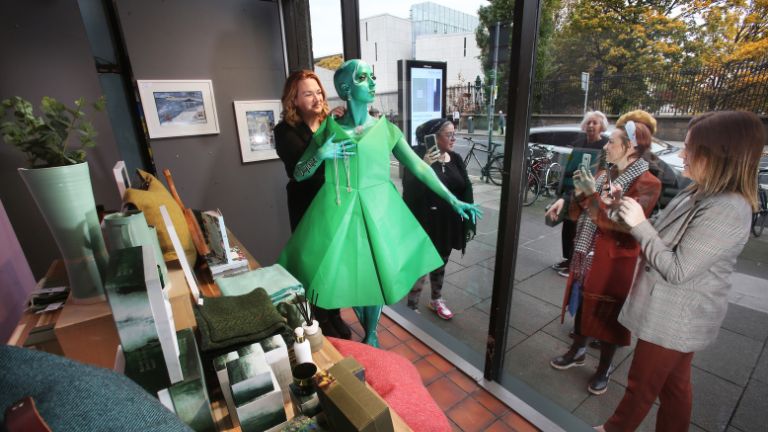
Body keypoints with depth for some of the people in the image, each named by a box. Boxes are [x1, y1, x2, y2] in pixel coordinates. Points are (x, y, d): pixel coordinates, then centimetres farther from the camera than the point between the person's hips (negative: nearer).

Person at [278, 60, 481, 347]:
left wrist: (453, 200, -3)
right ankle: (366, 330, 41)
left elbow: (419, 166, -1)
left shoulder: (386, 129, -1)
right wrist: (321, 155, -16)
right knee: (347, 274, 10)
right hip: (339, 212, 0)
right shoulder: (328, 129, -1)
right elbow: (298, 175, 4)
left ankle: (371, 334, 38)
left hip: (377, 211, 0)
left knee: (376, 273, 10)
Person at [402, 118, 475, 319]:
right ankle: (411, 307, 20)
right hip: (425, 224, -6)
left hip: (449, 224, 6)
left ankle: (436, 300, 42)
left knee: (441, 263, 21)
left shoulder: (455, 159, 4)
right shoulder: (418, 157, -12)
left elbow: (466, 190, 5)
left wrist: (468, 223, 1)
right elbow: (410, 191, -22)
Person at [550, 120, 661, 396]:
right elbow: (577, 214, 5)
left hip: (613, 263, -6)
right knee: (581, 304, 19)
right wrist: (579, 192, -13)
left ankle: (604, 368, 32)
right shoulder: (603, 175, 5)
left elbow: (619, 225, -23)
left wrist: (593, 194, -25)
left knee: (608, 315, 10)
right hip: (585, 256, 6)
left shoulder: (647, 184, -15)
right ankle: (578, 351, 40)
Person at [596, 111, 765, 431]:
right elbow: (665, 235, 10)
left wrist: (640, 224, -23)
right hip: (674, 313, 9)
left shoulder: (726, 211, -28)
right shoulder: (700, 194, 2)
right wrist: (633, 216, -4)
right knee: (674, 385, 25)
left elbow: (677, 270, -27)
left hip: (676, 318, -8)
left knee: (641, 385, 14)